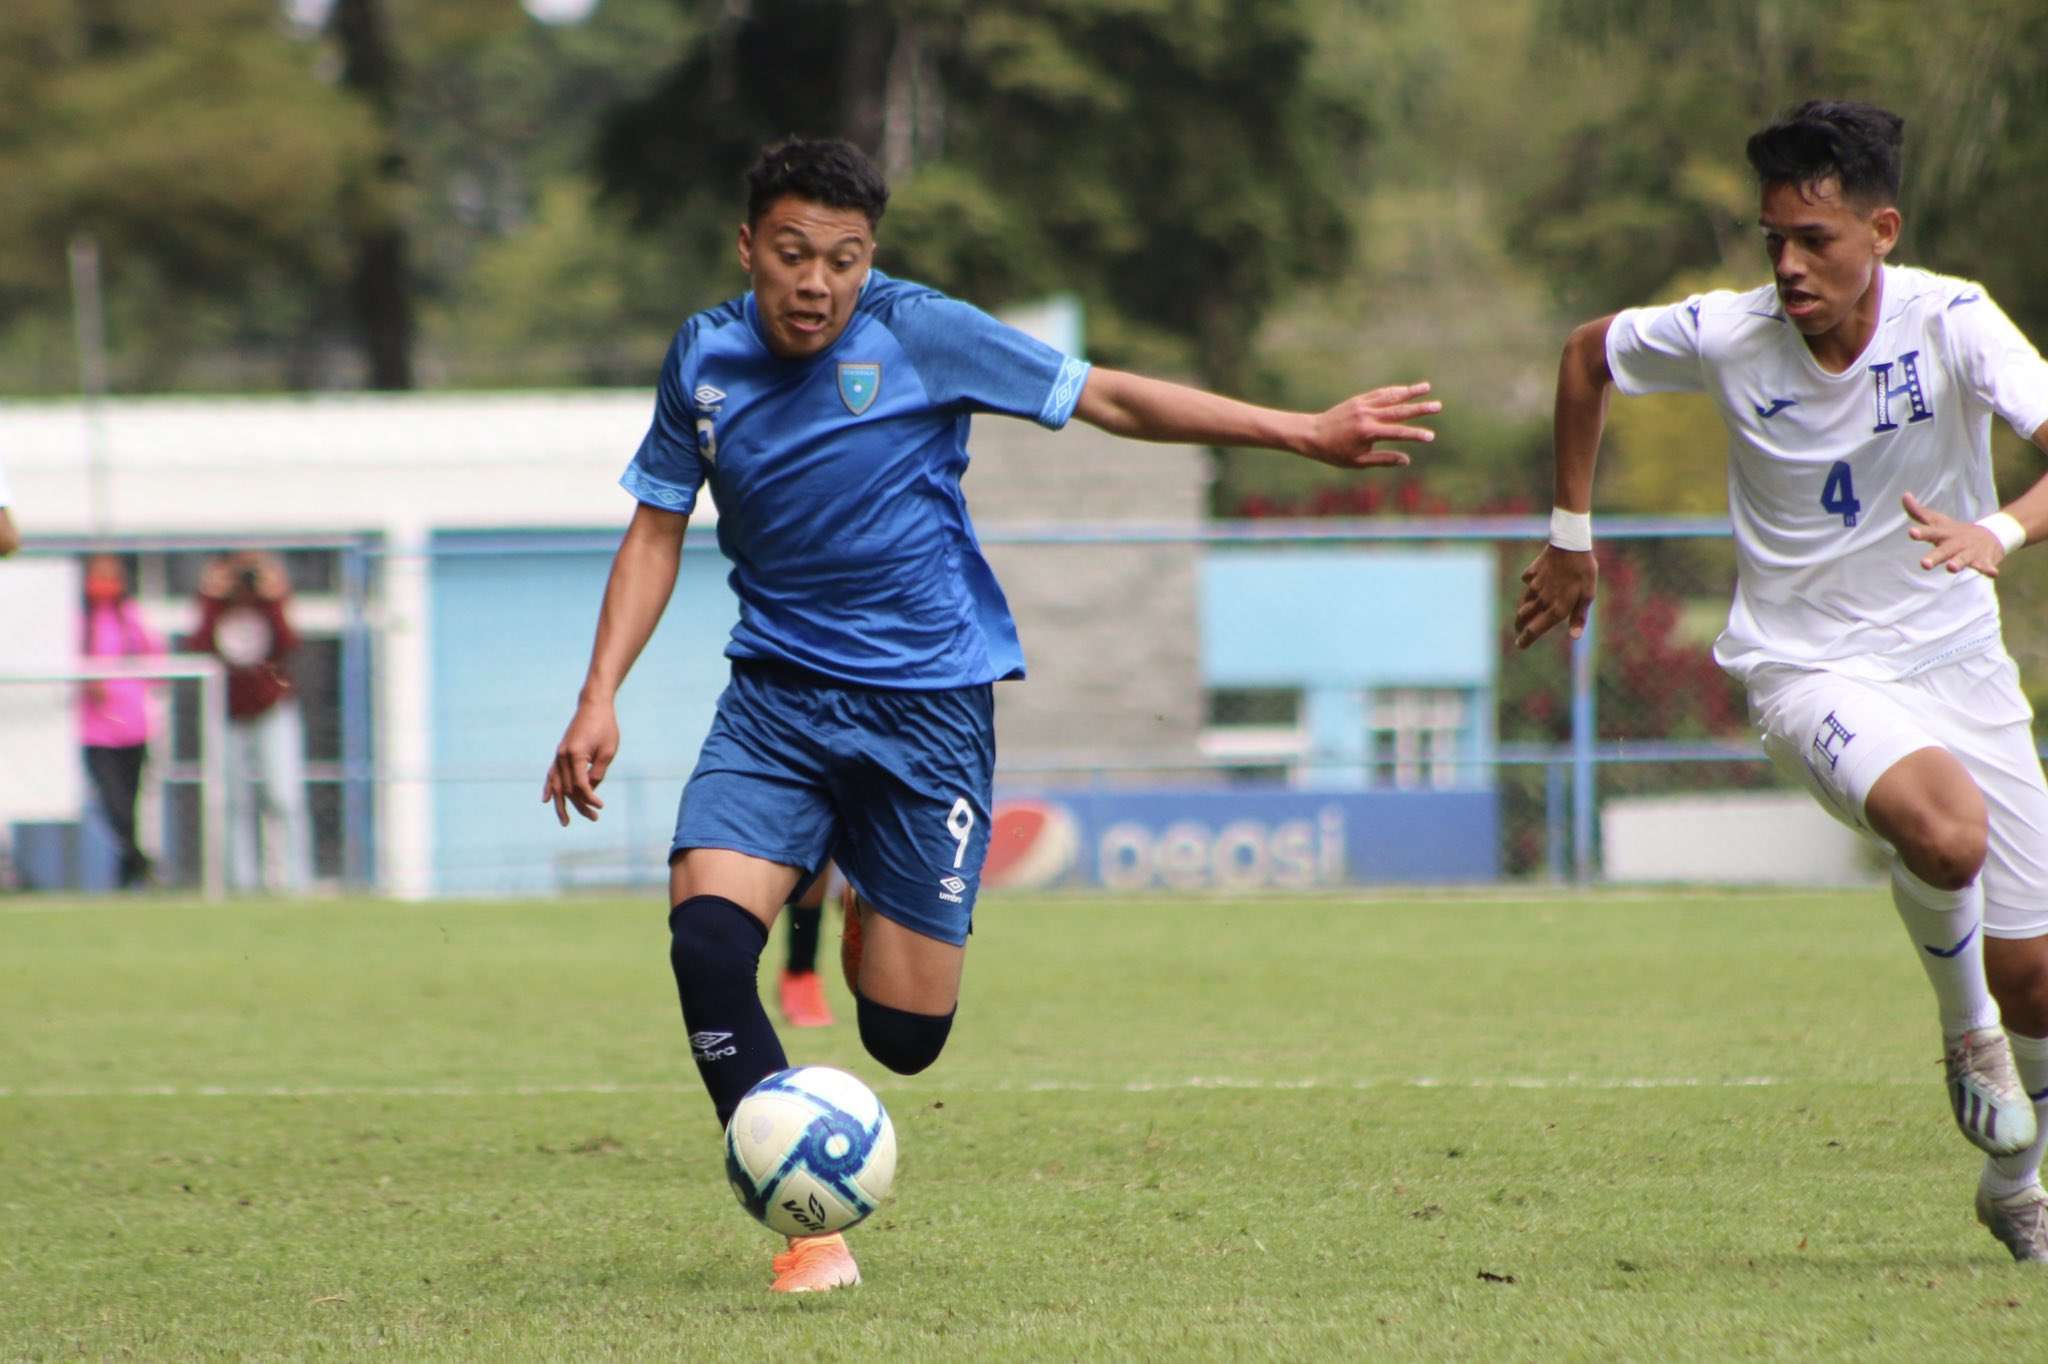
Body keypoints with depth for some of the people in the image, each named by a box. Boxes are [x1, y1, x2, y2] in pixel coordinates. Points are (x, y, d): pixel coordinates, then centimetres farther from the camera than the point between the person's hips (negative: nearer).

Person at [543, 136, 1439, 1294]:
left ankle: (873, 914, 37)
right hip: (776, 693, 2)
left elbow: (1111, 398, -4)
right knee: (705, 935, -24)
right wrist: (601, 699, 2)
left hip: (927, 703, -2)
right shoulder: (705, 359, 1)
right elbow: (658, 530, 12)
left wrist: (1309, 434, -5)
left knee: (904, 1036, -2)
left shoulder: (920, 333, -9)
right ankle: (810, 1229, -12)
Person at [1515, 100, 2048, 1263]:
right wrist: (1571, 537, 13)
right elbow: (1588, 355, 9)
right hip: (1810, 666, -2)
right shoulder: (1725, 337, -12)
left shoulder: (1951, 323, -16)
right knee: (1945, 828, -35)